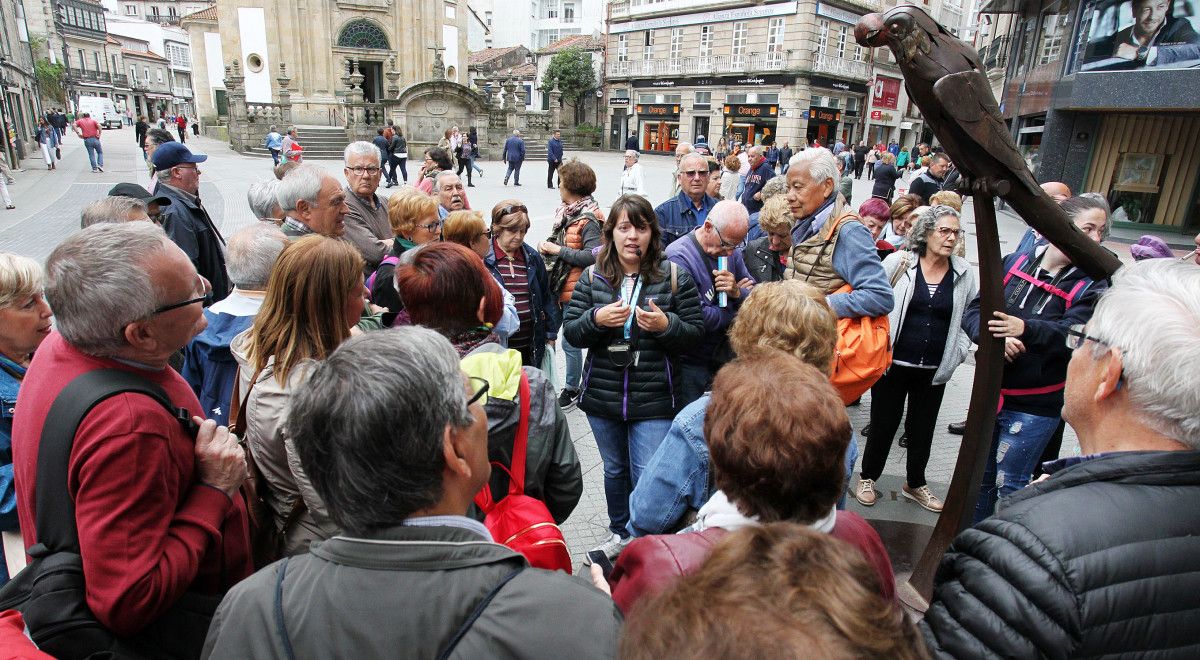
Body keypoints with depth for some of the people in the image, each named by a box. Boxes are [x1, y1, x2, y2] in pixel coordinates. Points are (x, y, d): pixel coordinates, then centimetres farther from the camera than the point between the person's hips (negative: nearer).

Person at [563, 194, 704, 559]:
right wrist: (596, 319, -20)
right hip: (602, 396, 3)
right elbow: (570, 332, 0)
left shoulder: (675, 277, -4)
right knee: (615, 470, 21)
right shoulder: (592, 277, 1)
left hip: (654, 399, -3)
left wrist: (666, 324, -22)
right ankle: (620, 533, 43)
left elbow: (695, 333, -3)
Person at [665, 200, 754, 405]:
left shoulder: (731, 251, 4)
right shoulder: (679, 256, -20)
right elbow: (697, 319, -25)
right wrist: (734, 311, -8)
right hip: (692, 363, -6)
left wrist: (737, 292, -19)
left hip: (726, 356, 7)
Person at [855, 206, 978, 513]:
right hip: (894, 363, -3)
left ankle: (915, 483, 36)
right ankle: (868, 478, 29)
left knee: (923, 428, 16)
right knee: (883, 423, 8)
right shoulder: (898, 262, -6)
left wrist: (957, 353, 0)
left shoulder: (964, 273, 3)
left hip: (934, 370, 3)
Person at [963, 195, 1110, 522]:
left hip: (1034, 406, -3)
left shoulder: (1091, 287, -6)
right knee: (980, 476, 18)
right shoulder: (1013, 262, 0)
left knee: (1009, 486, 4)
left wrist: (1025, 329, -41)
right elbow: (972, 312, -5)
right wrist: (997, 336, -25)